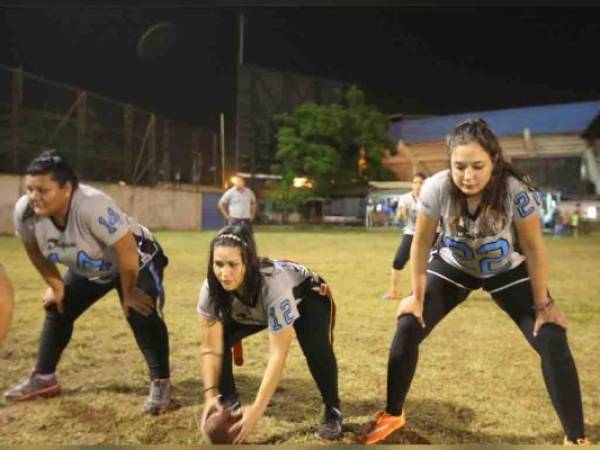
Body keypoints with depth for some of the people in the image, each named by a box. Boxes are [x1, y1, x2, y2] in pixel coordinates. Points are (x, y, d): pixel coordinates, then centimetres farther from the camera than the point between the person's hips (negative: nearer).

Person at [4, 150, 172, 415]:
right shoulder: (25, 211, -22)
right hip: (86, 269, 7)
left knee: (143, 316, -23)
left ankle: (160, 383, -8)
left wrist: (128, 292, -24)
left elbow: (127, 249, -36)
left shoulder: (92, 206, -43)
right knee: (57, 310, 12)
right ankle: (43, 378, 30)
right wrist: (55, 285, 3)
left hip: (136, 261, -6)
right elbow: (34, 249, -1)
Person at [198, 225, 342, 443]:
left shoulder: (274, 283, -45)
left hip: (308, 297, -4)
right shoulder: (211, 289, -32)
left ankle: (332, 412, -4)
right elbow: (211, 348, -25)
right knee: (221, 338, -17)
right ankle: (229, 404, 5)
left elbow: (278, 355, -43)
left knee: (316, 348, -29)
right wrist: (211, 394, -36)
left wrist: (257, 408, -46)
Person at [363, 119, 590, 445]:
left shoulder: (516, 191, -33)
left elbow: (533, 247, -18)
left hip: (508, 271, 0)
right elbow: (421, 242, -15)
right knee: (407, 328, -8)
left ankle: (576, 437, 9)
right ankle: (392, 415, 13)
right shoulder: (435, 188, -31)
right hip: (453, 267, 1)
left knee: (552, 340, -11)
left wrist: (543, 303, -11)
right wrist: (417, 296, -9)